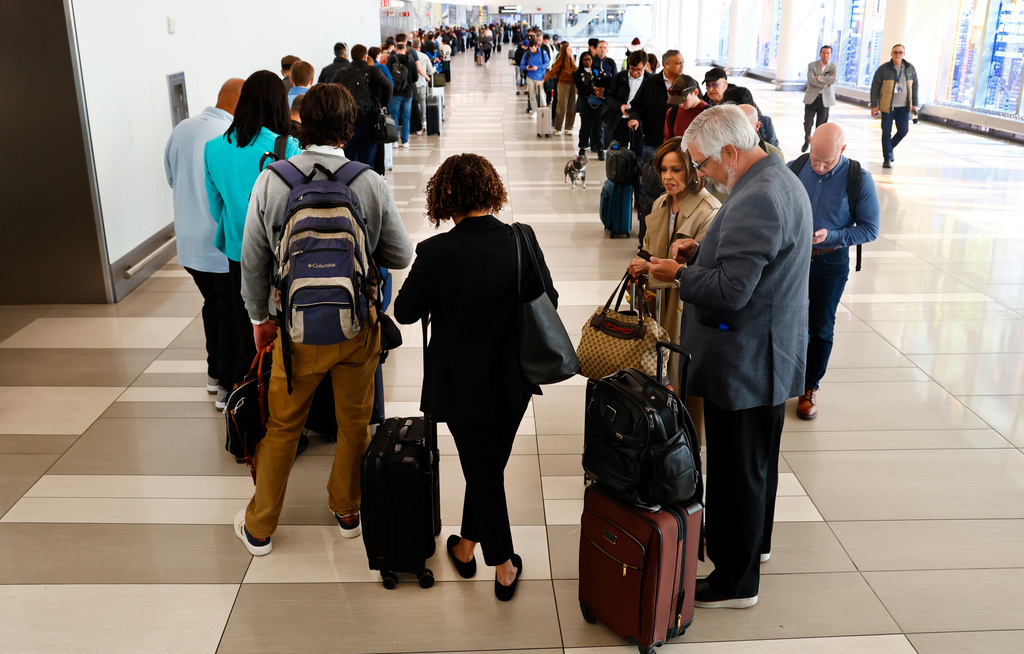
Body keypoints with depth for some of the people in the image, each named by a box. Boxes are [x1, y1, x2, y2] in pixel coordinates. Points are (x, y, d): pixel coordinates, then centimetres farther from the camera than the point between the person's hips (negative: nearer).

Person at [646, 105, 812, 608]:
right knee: (759, 460, 26)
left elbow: (730, 290, -29)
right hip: (773, 355, 11)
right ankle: (755, 540, 46)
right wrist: (702, 251, 6)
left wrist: (678, 275, -14)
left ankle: (735, 580, 18)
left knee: (736, 469, 3)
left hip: (744, 363, -11)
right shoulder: (782, 180, 8)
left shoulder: (755, 200, -26)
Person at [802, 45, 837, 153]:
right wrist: (825, 84, -12)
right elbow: (811, 80, -12)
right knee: (807, 123, -3)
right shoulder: (812, 65, 4)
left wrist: (819, 77, -14)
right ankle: (807, 140, 25)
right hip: (812, 98, -1)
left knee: (821, 125, 3)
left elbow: (833, 80, -13)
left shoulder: (833, 67, 6)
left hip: (825, 100, 1)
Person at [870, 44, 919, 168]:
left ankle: (889, 148, 29)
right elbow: (875, 87, -2)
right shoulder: (883, 69, -4)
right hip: (887, 106, -3)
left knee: (903, 130, 3)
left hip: (903, 107, 3)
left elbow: (915, 87, 13)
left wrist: (914, 104, 8)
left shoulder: (910, 68, 6)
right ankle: (887, 158, 6)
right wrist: (874, 105, -6)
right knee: (886, 132, -3)